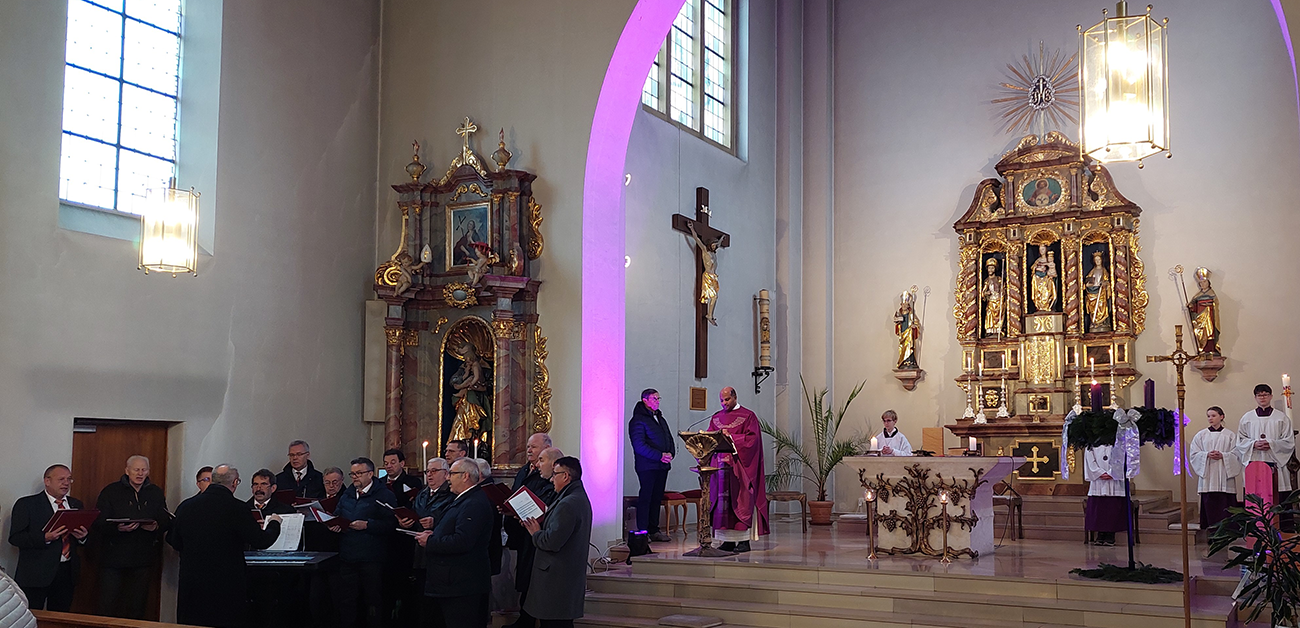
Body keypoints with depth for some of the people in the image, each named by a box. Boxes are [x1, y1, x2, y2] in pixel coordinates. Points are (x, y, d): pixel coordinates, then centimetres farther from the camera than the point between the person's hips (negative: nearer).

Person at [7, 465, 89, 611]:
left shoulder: (76, 504, 14)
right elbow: (15, 538, -9)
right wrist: (45, 538, -23)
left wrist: (82, 536, -8)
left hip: (67, 572, 5)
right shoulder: (26, 504, -2)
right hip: (36, 573, -4)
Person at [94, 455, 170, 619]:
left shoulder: (156, 493, 10)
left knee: (137, 605, 6)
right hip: (114, 555, -2)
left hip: (143, 558, 3)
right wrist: (118, 528, -24)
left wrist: (156, 527, -14)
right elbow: (99, 523, -6)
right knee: (107, 605, -3)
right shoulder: (111, 491, 0)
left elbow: (166, 522, 9)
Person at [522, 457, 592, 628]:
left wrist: (536, 533, -7)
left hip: (557, 579, -10)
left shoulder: (568, 504, -21)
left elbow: (552, 542, -25)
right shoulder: (580, 498, 13)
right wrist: (540, 524, 7)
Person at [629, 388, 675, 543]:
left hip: (663, 465, 8)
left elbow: (669, 438, 21)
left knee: (657, 498, 9)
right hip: (647, 465, -8)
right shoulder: (638, 420, -7)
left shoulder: (660, 418, 20)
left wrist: (670, 453, 1)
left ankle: (654, 530, 14)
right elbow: (639, 446, -14)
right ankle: (643, 531, -3)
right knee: (645, 497, -6)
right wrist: (660, 455, -17)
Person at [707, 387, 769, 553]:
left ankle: (744, 540, -3)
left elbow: (752, 439, -9)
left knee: (741, 501, -6)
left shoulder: (748, 416, 0)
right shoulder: (717, 417, 16)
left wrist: (731, 437, -17)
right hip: (721, 463, 5)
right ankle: (728, 540, 5)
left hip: (740, 465, -5)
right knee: (723, 502, 1)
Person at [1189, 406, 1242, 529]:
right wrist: (1207, 455, -12)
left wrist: (1222, 455, -15)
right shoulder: (1201, 435, 10)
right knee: (1209, 504, -3)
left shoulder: (1230, 435, 7)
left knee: (1225, 504, -5)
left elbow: (1236, 455, 2)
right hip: (1207, 477, 1)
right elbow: (1193, 454, 5)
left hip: (1224, 476, -1)